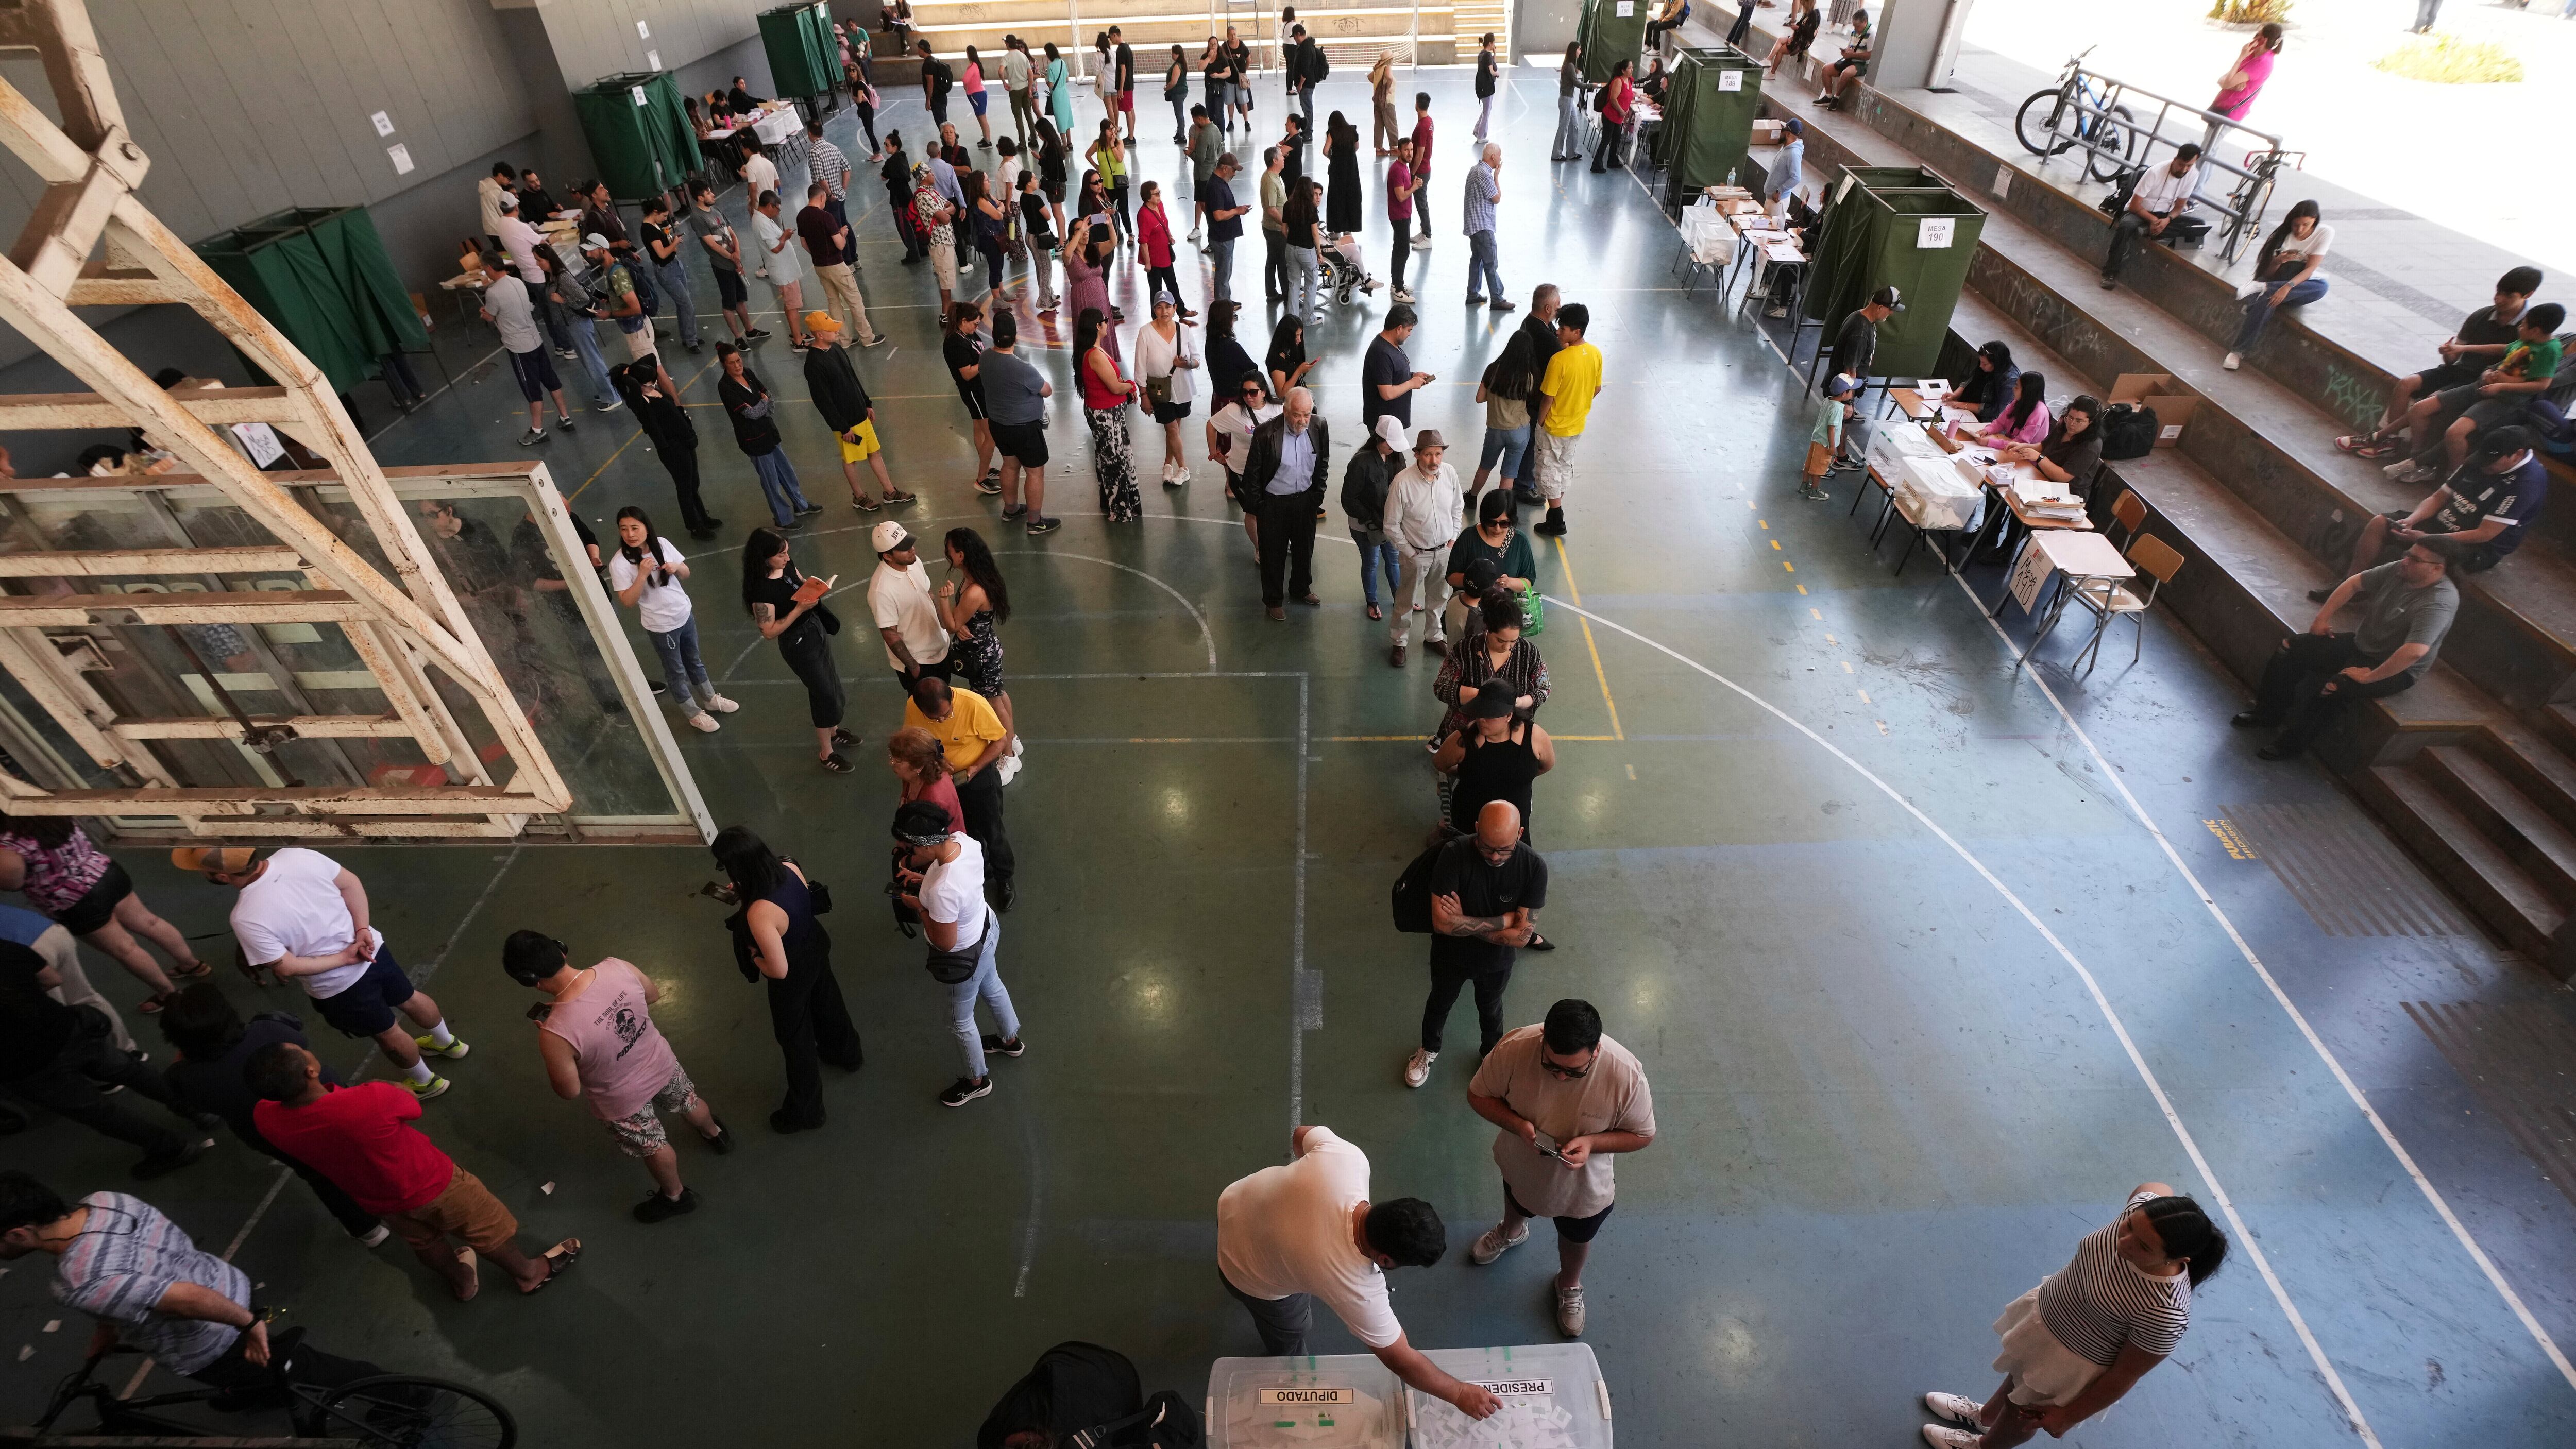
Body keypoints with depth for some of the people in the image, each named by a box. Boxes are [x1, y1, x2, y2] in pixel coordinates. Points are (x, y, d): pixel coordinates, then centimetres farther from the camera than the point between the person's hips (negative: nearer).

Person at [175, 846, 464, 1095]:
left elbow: (286, 968, -25)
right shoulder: (296, 855, -18)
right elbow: (351, 884, -8)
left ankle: (426, 1082, 44)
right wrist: (363, 930, -10)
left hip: (339, 986, -5)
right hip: (373, 949, 5)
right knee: (409, 999, 31)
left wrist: (343, 959, -15)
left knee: (388, 1034, 21)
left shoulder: (246, 919, -30)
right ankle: (448, 1042, 57)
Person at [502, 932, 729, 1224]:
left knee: (654, 1147, 27)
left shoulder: (555, 1034, -39)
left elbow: (569, 1091, -20)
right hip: (661, 1063, 4)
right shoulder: (618, 967, -28)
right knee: (689, 1102, 36)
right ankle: (715, 1133, 68)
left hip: (622, 1100, -4)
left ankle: (676, 1196, 55)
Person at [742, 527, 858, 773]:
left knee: (830, 683, 24)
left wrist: (817, 586, -10)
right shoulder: (761, 590, -30)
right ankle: (826, 752, 26)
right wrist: (799, 610, -30)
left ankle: (832, 730, 50)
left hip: (817, 628, 8)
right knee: (824, 693, 6)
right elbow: (769, 632, -24)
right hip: (798, 644, -8)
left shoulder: (787, 566, -9)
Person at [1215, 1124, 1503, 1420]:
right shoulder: (1355, 1288, -38)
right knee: (1292, 1327, 26)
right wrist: (1460, 1394, -8)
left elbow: (1302, 1134, -10)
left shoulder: (1347, 1157, -33)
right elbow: (1400, 1359, -22)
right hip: (1248, 1271, -5)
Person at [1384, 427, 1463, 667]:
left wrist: (1453, 538, 4)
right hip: (1416, 553, -4)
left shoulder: (1450, 473, -12)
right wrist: (1409, 552, -10)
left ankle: (1434, 637, 43)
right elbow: (1391, 525, -15)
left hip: (1445, 549, 4)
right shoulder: (1402, 482, -25)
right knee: (1406, 601, 12)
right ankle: (1398, 642, 32)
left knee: (1439, 598, 22)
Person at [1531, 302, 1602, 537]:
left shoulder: (1559, 360, -28)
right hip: (1577, 425, 7)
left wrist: (1540, 421, -6)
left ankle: (1556, 523, 13)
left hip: (1554, 426, -7)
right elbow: (1597, 389, 5)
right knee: (1566, 465, 24)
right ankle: (1556, 509, 40)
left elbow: (1548, 397, -21)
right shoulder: (1595, 354, -6)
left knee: (1550, 470, 8)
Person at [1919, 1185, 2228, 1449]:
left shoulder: (2164, 1312, -40)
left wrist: (2068, 1416, -10)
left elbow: (2125, 1376, -25)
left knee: (2020, 1414, 26)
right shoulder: (2144, 1205, -28)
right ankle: (1985, 1416, 66)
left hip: (2072, 1366, -6)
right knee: (2015, 1378, 35)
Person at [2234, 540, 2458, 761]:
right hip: (2360, 644, 9)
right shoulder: (2400, 570, -7)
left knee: (2326, 688, -31)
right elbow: (2354, 583, 8)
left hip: (2396, 670, -8)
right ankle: (2268, 713, 8)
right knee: (2291, 648, 0)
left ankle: (2289, 745, -12)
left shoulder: (2439, 602, -29)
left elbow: (2414, 652, -38)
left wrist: (2369, 677, -31)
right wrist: (2323, 618, 4)